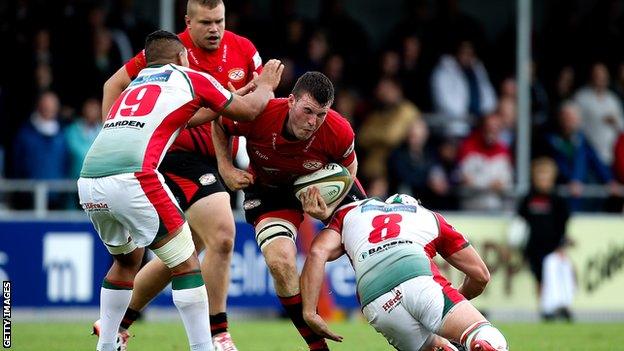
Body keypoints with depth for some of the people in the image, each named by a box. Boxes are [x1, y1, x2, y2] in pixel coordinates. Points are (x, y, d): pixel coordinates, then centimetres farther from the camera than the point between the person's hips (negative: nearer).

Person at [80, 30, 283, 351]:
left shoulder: (136, 85, 31)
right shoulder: (189, 78, 16)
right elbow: (248, 110, 26)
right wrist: (265, 86, 46)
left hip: (88, 181, 7)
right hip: (130, 178, -7)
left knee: (127, 259, 28)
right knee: (186, 264, 4)